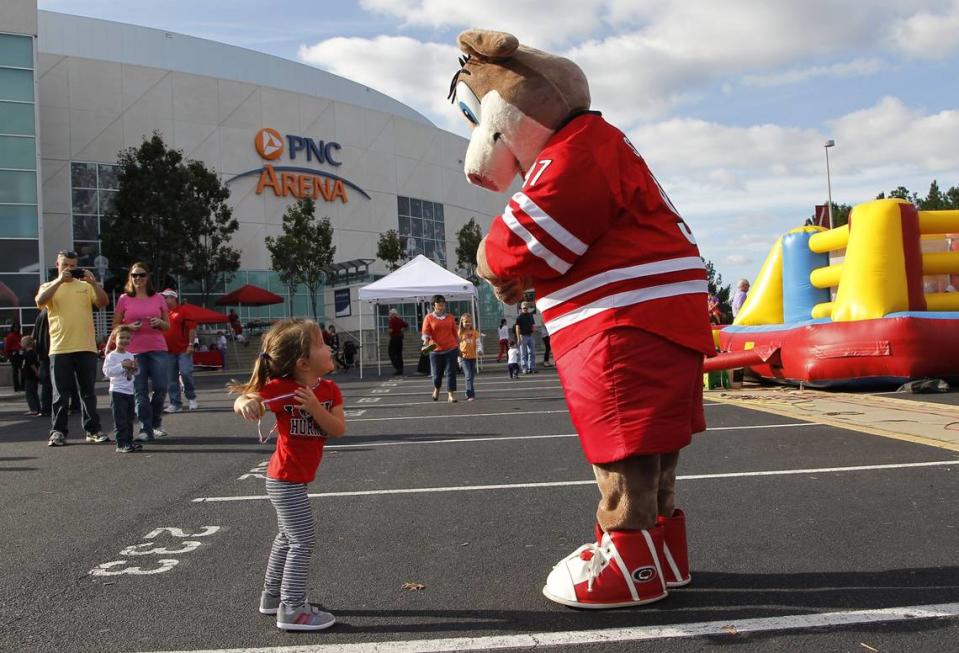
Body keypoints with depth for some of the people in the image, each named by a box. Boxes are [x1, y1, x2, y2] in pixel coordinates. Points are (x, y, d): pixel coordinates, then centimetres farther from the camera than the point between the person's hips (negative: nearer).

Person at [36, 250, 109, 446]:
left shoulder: (86, 286, 12)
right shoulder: (49, 287, 10)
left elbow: (103, 303, -2)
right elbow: (40, 301, -11)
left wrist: (93, 282, -14)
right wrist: (59, 280, -16)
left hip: (86, 348, 1)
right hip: (60, 349, -1)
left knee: (88, 392, 6)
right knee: (61, 393, 1)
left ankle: (92, 430, 11)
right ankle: (58, 432, 7)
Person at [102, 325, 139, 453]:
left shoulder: (130, 355, 12)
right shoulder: (111, 356, -7)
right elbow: (107, 372, -17)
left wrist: (134, 368, -3)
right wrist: (122, 365, -22)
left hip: (130, 391, 7)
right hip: (117, 391, -7)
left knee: (129, 419, 12)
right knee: (120, 420, -8)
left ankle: (129, 441, 19)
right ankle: (121, 444, -8)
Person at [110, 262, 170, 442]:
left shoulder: (158, 298, 9)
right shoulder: (124, 299, 5)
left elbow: (167, 325, 15)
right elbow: (115, 326, 8)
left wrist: (160, 323, -6)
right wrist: (129, 327, -11)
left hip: (157, 348, 1)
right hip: (134, 350, -1)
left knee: (161, 387, -3)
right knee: (140, 392, 0)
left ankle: (155, 424, 18)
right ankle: (146, 430, 6)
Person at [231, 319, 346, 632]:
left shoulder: (329, 390, -2)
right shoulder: (280, 388, -19)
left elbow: (338, 430, -10)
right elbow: (243, 399, -17)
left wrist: (315, 407, -25)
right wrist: (246, 404, -40)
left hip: (292, 479, 9)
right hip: (286, 479, -9)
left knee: (287, 538, 22)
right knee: (303, 542, -6)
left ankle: (272, 596, 38)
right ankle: (292, 611, 1)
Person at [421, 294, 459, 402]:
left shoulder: (450, 317, 9)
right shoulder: (429, 318, 1)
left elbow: (455, 333, 14)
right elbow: (425, 332, -7)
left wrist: (458, 347, 15)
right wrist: (426, 340, -27)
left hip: (451, 349, 1)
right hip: (436, 350, -1)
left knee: (451, 372, -4)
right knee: (437, 373, 7)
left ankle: (451, 395, -1)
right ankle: (436, 389, 38)